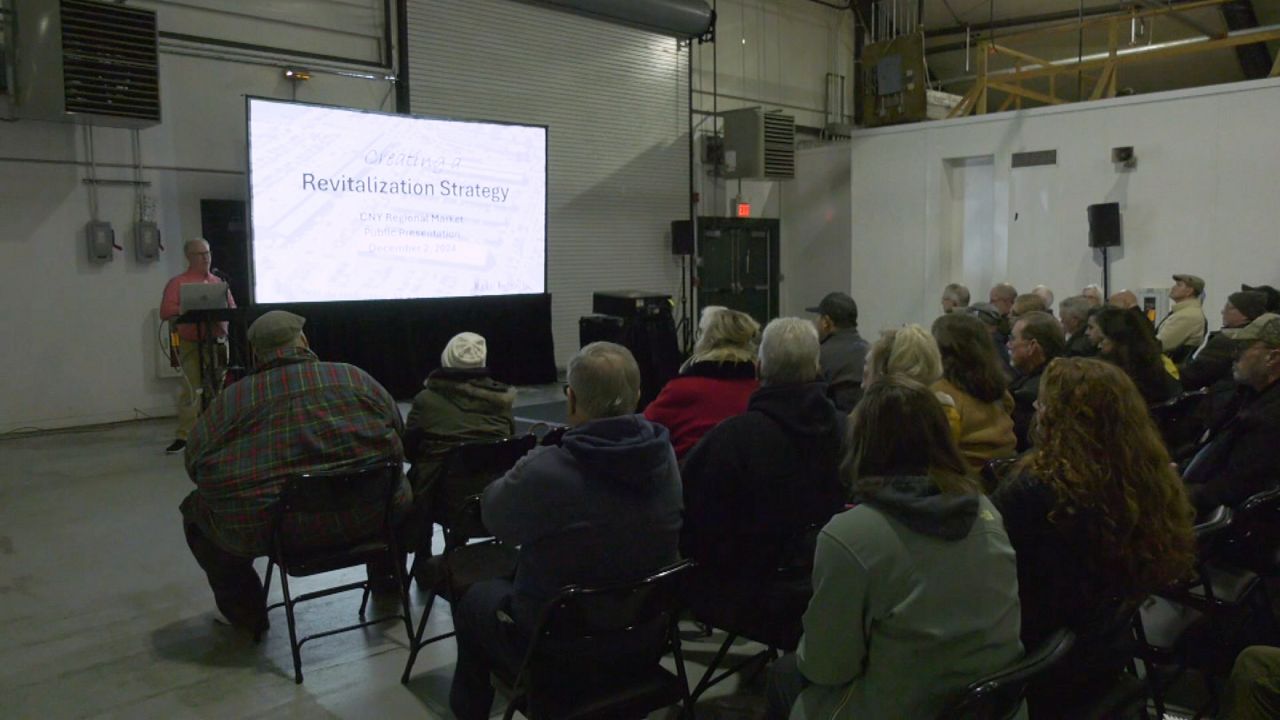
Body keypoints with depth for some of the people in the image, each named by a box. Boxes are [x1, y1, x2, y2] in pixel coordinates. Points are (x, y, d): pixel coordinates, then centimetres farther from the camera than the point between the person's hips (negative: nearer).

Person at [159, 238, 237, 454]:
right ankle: (182, 436, -6)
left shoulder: (219, 282, 16)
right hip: (191, 344, -4)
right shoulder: (177, 282, 3)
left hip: (218, 342, 4)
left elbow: (232, 308, 14)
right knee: (193, 389, -10)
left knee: (218, 388, 6)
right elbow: (165, 312, -5)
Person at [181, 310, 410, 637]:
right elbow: (398, 432, 11)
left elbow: (195, 464, 5)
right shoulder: (353, 377, 4)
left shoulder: (230, 399, 2)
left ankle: (245, 610, 31)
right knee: (400, 489, 34)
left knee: (197, 510, 26)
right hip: (368, 519, 1)